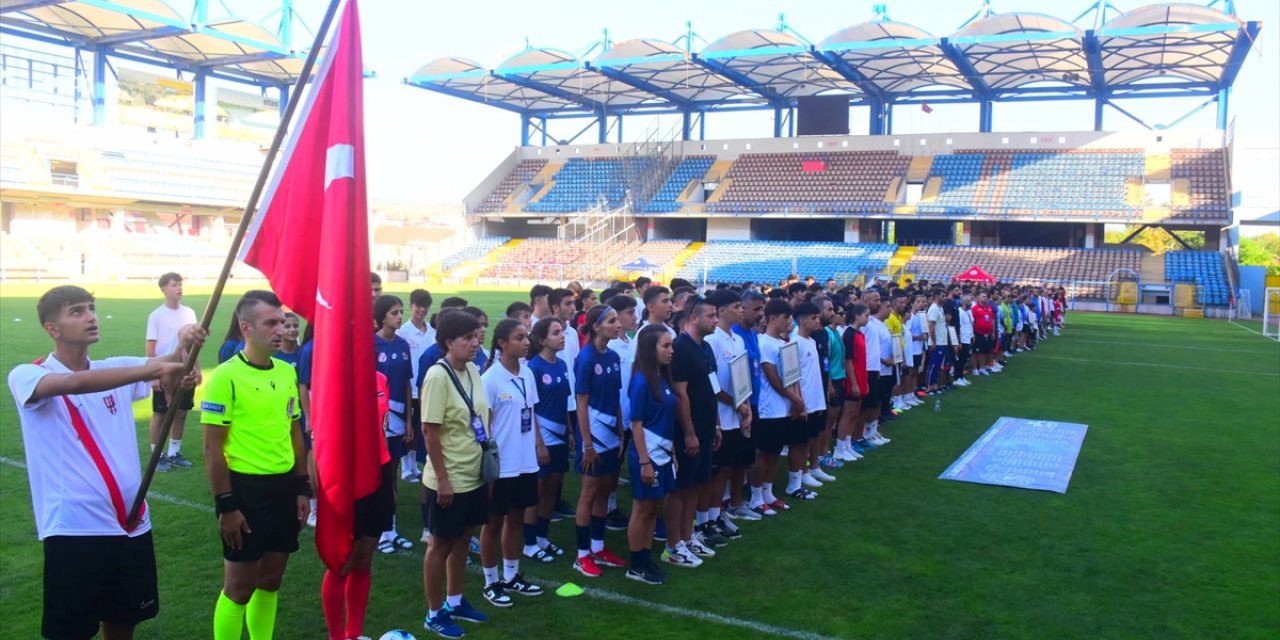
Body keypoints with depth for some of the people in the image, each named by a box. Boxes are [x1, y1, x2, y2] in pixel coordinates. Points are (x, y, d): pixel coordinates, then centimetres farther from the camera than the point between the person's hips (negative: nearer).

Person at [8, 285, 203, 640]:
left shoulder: (117, 369, 9)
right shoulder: (26, 376, -7)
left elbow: (173, 365, -1)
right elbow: (74, 383, -28)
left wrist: (184, 345, -25)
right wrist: (154, 368, -39)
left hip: (131, 524, 5)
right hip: (73, 530, -5)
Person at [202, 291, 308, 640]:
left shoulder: (287, 372, 6)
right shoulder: (226, 377, -14)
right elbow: (212, 448, -12)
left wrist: (303, 488, 11)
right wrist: (225, 505, -14)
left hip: (285, 486, 6)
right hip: (247, 487, -6)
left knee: (271, 579, 16)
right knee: (239, 586, 5)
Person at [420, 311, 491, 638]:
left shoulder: (472, 370, 2)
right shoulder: (438, 376, -20)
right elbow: (430, 431, -19)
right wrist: (442, 479, -18)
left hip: (474, 475, 7)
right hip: (449, 480, -7)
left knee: (462, 540, 20)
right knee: (441, 545, 8)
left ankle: (454, 601, 37)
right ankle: (434, 614, 24)